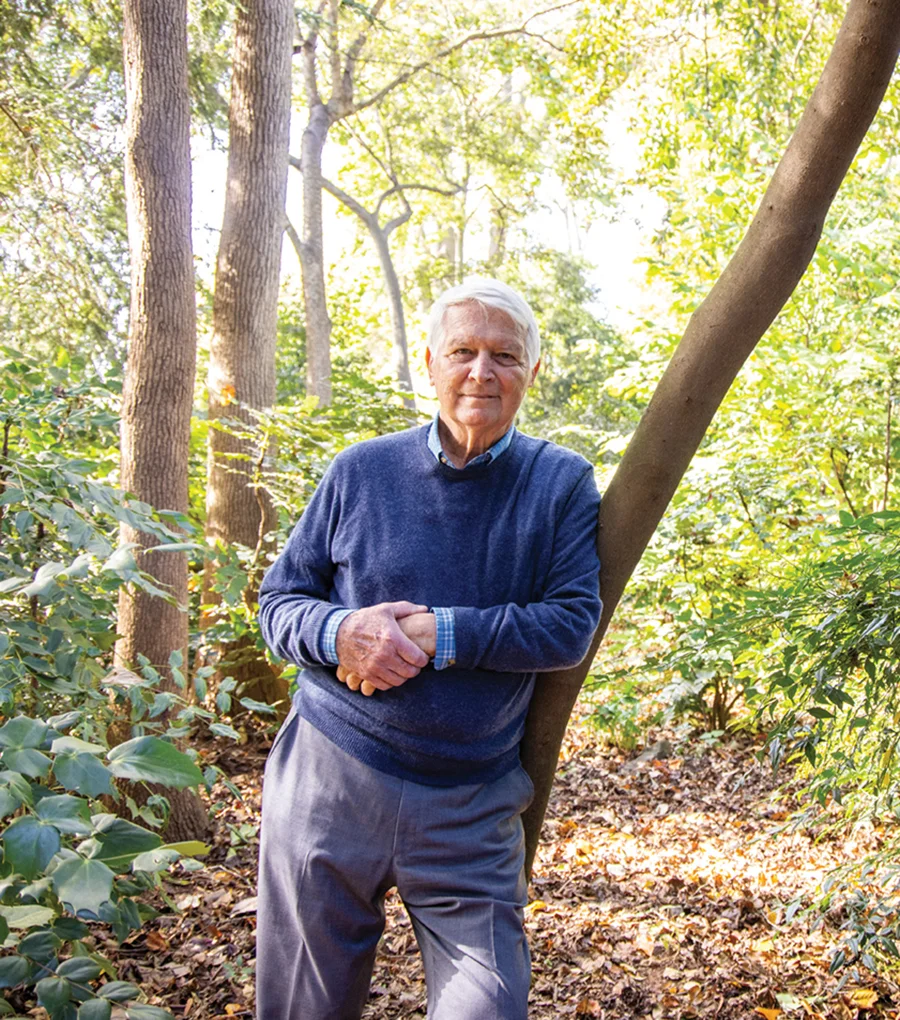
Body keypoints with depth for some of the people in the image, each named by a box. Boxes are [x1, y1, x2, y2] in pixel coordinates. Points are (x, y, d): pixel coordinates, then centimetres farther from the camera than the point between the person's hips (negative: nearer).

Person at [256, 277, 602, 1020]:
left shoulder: (562, 484, 0)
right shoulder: (362, 471, 2)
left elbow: (572, 625, -9)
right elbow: (279, 601, 6)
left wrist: (439, 634, -19)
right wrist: (340, 630, -17)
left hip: (473, 808, -1)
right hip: (329, 782, 1)